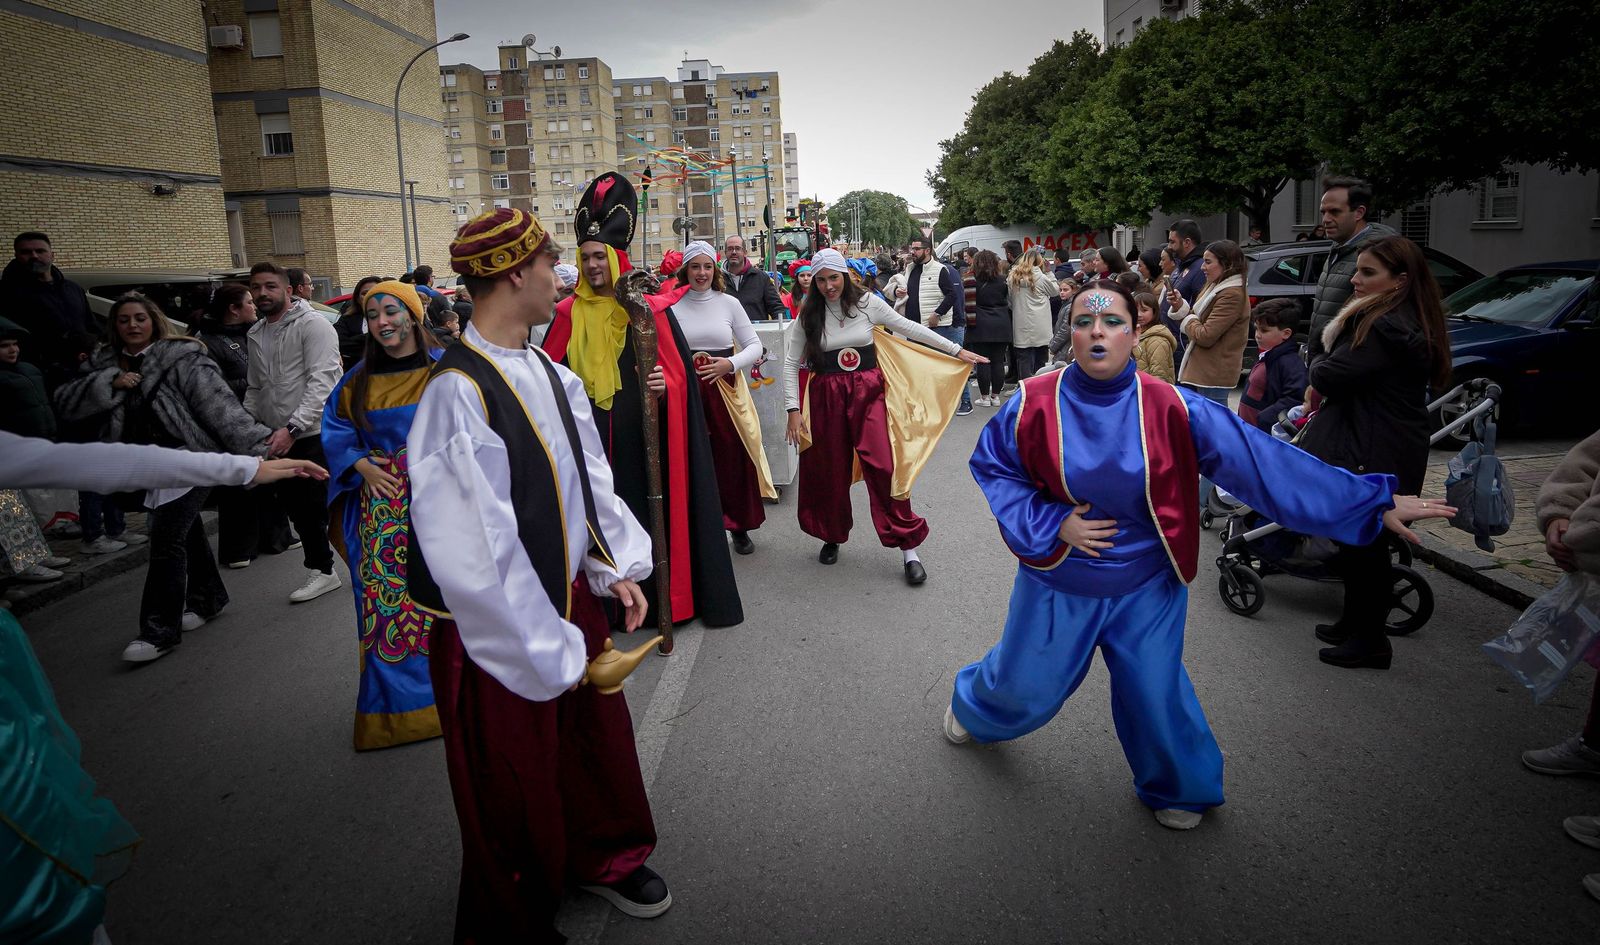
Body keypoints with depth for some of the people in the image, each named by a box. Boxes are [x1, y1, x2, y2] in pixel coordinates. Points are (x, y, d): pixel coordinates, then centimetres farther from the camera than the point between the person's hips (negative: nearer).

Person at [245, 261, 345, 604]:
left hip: (316, 434, -7)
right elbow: (254, 388, 24)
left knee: (325, 507, -3)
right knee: (298, 507, 13)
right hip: (280, 440, 8)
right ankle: (321, 570, 27)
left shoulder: (312, 324, -9)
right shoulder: (255, 334, 15)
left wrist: (293, 427, -24)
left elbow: (322, 381, -18)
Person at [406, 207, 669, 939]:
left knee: (598, 735, 24)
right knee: (516, 787, 13)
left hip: (569, 598, 7)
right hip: (504, 633, -7)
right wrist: (548, 652, -20)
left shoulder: (550, 375, -1)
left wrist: (618, 566, 2)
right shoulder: (458, 394, -26)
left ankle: (603, 857, 52)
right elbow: (476, 555, -27)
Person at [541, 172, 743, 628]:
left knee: (649, 512, 4)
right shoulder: (569, 314, 6)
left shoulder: (650, 309, -2)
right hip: (589, 439, 2)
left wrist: (664, 384, -23)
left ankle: (660, 596, 18)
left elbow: (679, 370, -3)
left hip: (642, 436, -2)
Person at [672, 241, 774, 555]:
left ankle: (740, 527, 20)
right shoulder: (672, 305, 1)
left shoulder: (729, 303, 4)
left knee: (734, 458, 4)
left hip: (725, 389, 1)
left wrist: (730, 363, -12)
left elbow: (754, 346, 4)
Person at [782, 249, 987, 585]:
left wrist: (957, 350, 7)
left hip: (868, 392, -1)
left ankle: (909, 549, -2)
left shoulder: (867, 303, -1)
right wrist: (794, 409, -6)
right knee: (829, 471, 9)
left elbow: (909, 328, 5)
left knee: (883, 467, -10)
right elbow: (791, 363, 3)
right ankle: (832, 537, 34)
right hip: (826, 397, 1)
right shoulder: (808, 315, 1)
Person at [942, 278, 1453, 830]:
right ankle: (971, 705, 53)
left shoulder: (1170, 409, -16)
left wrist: (1377, 501, -15)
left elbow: (1265, 460, -15)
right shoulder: (1035, 404, -17)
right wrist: (1051, 524, -16)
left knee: (1156, 697, 14)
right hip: (1058, 583, 0)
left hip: (1145, 588, 1)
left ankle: (1175, 788, 45)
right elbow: (990, 465, -4)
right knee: (1024, 682, 17)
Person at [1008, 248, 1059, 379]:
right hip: (1039, 327, -2)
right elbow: (1055, 289, 6)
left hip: (1021, 327, 2)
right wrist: (1048, 271, 10)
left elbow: (1010, 298, 10)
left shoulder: (1012, 277, 1)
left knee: (1024, 360, 3)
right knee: (1039, 361, 9)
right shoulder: (1040, 277, -9)